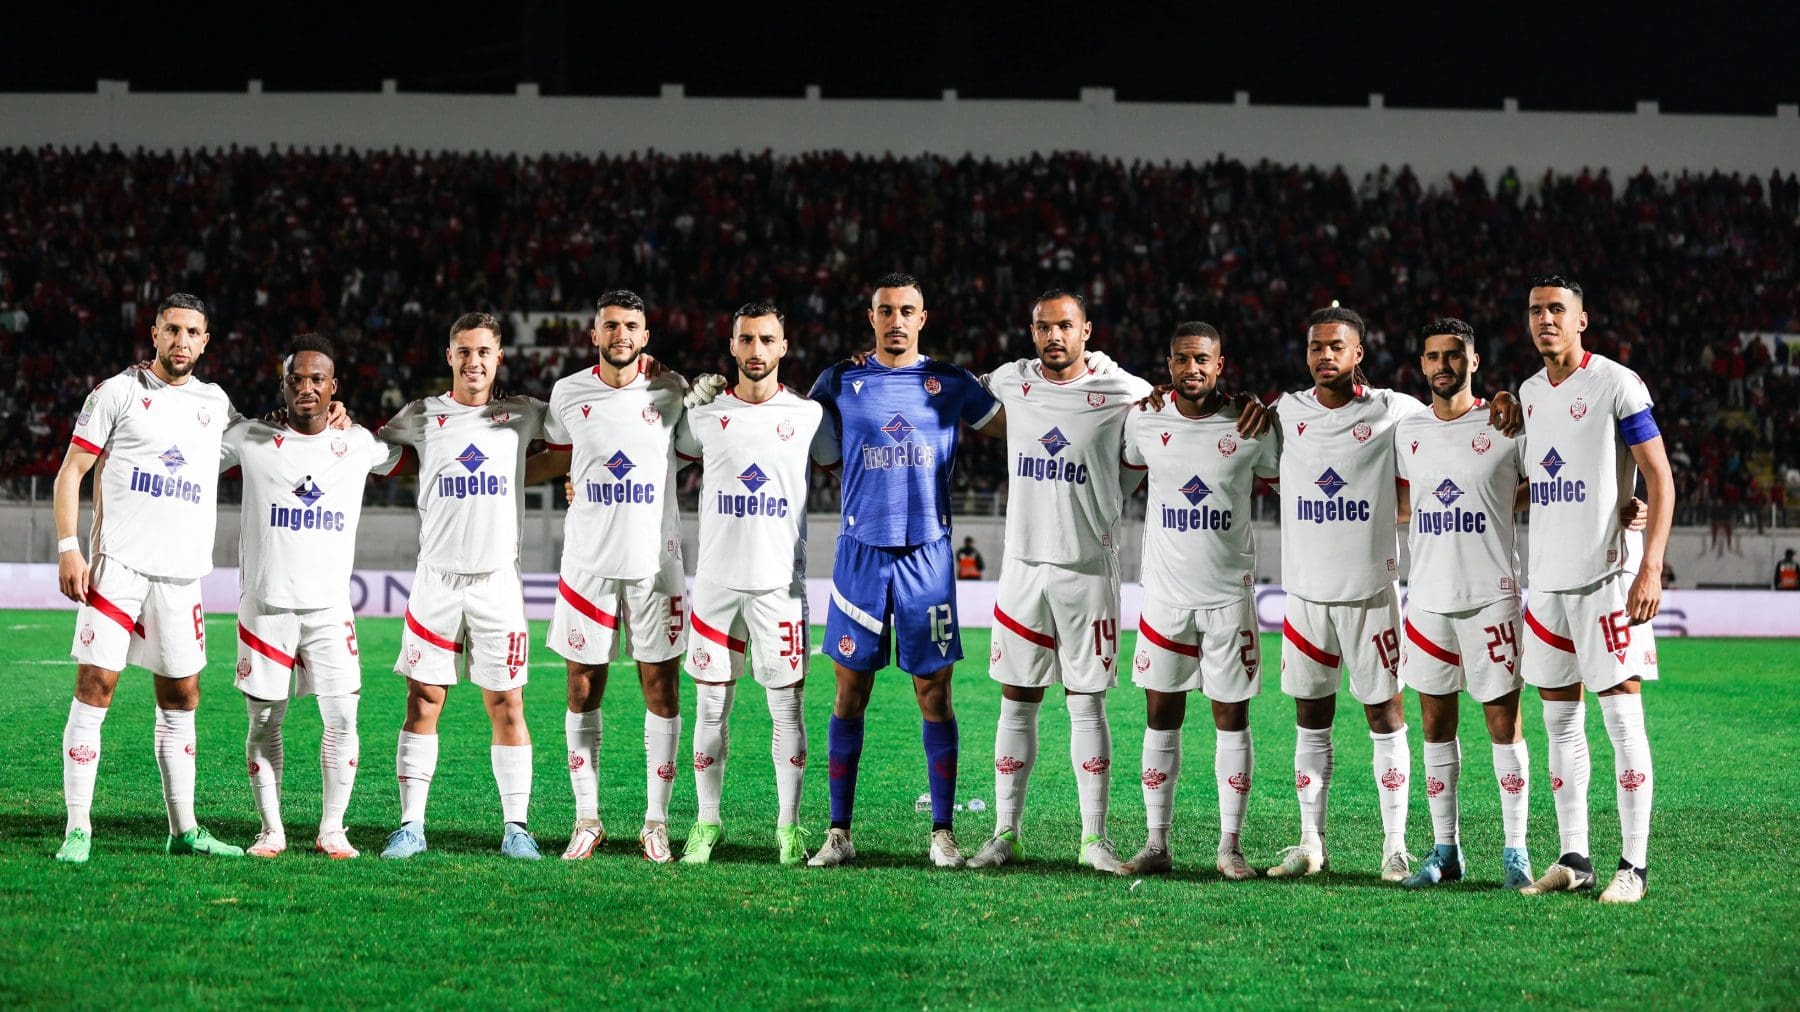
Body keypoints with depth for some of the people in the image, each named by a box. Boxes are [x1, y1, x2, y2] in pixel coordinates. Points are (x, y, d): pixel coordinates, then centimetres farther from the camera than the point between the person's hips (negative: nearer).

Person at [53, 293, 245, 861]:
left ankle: (184, 830, 16)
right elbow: (72, 471, 1)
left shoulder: (215, 404, 15)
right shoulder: (118, 392, 2)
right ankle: (78, 829, -6)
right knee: (95, 686, -9)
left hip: (181, 573, 4)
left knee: (181, 699, 8)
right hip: (118, 563, -4)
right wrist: (68, 548, -10)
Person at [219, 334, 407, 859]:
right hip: (265, 604, -1)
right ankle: (271, 830, 14)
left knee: (342, 720, -7)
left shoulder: (358, 445, 8)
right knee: (265, 722, 4)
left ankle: (332, 830, 4)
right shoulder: (251, 439, 2)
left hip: (330, 608, 1)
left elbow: (408, 461, 27)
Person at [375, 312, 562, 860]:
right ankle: (411, 824, 4)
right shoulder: (423, 416, 5)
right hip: (437, 578, 0)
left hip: (498, 580, 0)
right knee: (423, 701, -1)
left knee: (506, 704, 0)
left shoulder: (523, 414, 7)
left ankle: (515, 826, 6)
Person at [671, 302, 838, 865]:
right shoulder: (705, 415, 6)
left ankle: (788, 827, 6)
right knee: (711, 704, 3)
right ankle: (707, 823, 13)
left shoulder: (807, 416, 3)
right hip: (716, 579, 1)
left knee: (786, 704, -1)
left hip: (780, 581, -1)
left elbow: (844, 473, 17)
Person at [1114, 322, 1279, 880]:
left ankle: (1231, 846, 9)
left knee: (1232, 717, 3)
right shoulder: (1145, 422, 0)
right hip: (1165, 594, 2)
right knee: (1161, 716, 4)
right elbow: (1127, 472, 18)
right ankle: (1157, 844, 10)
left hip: (1229, 595, -2)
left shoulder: (1250, 429, -6)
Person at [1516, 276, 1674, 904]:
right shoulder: (1529, 394, 13)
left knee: (1622, 713, -7)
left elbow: (1659, 478, -11)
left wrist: (1651, 567, -18)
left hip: (1607, 575, -7)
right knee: (1560, 718, 8)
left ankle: (1634, 865, -4)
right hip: (1547, 578, 7)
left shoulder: (1616, 385, -8)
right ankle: (1573, 859, 14)